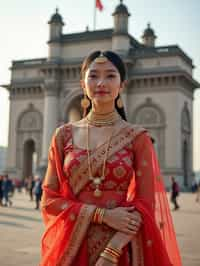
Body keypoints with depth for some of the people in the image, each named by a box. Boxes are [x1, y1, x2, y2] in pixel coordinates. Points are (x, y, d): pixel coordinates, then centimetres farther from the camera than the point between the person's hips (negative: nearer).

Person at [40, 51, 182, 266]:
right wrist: (102, 214, -14)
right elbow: (49, 200, -1)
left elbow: (145, 206, -7)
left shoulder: (138, 138, -5)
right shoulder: (64, 135, 0)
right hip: (72, 246, 2)